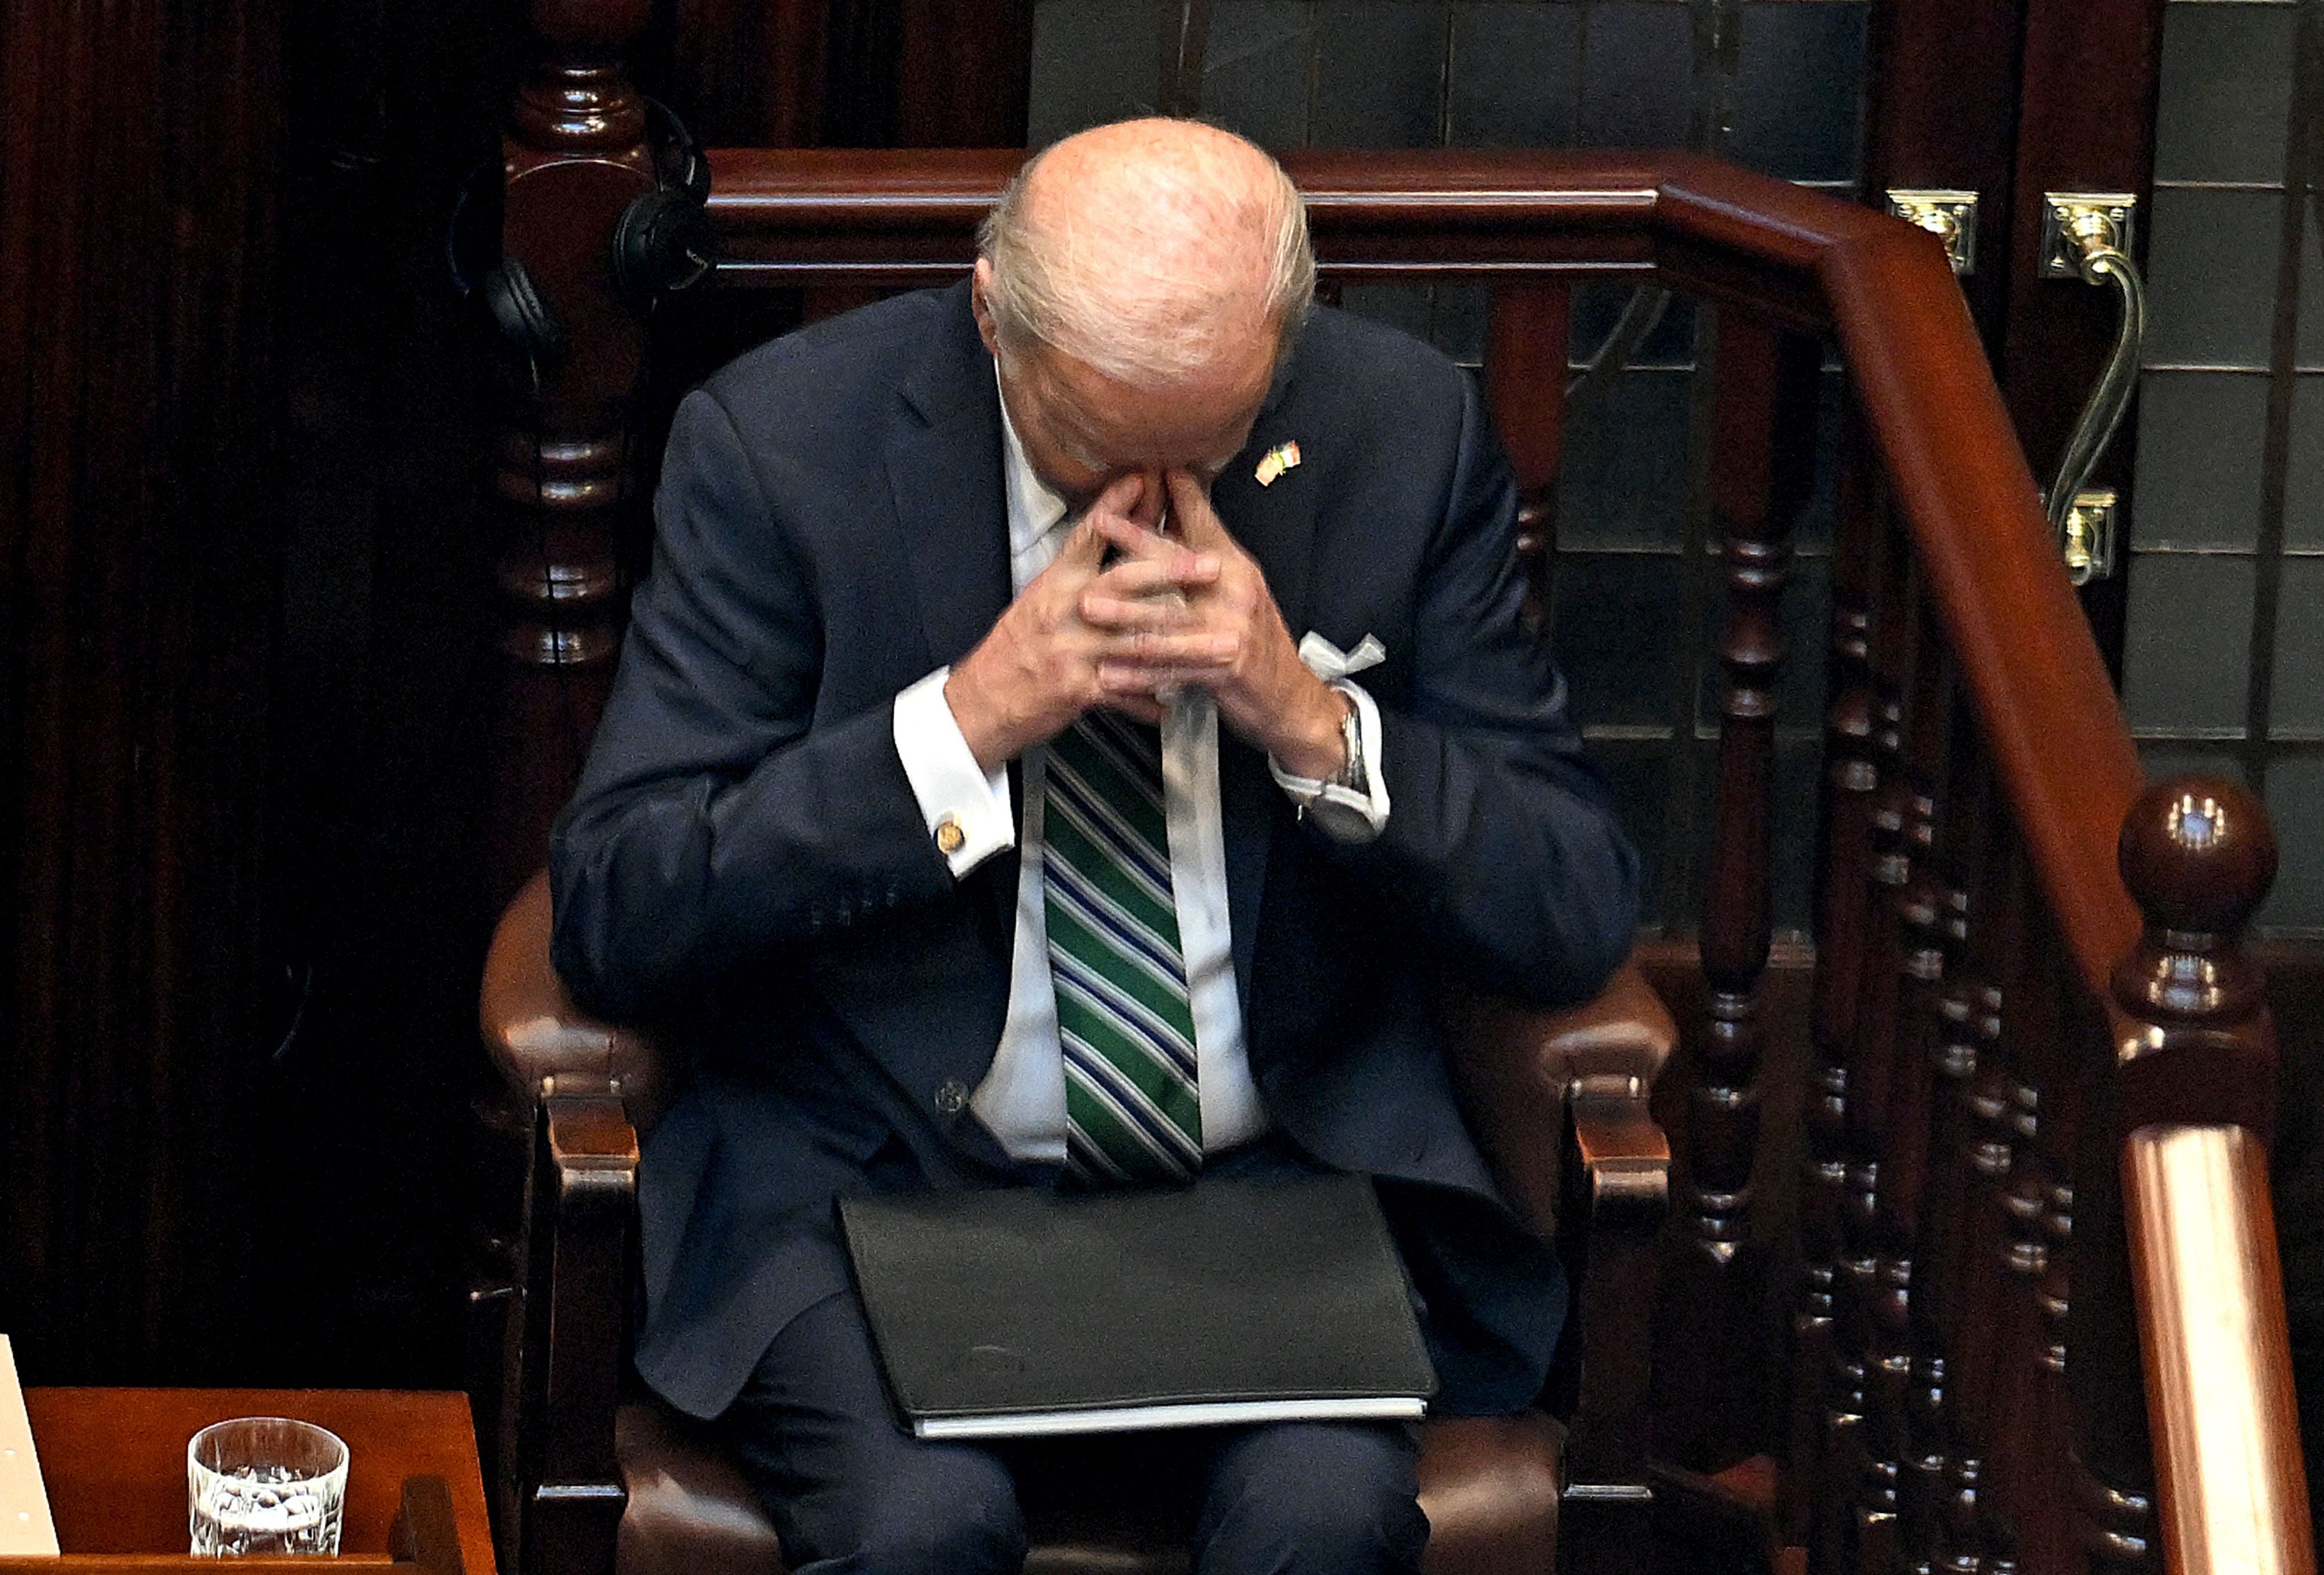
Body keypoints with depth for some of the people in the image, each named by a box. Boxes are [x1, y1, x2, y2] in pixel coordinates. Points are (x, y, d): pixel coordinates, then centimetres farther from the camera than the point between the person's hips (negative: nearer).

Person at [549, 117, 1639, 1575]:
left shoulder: (1408, 432, -1)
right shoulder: (784, 441, -7)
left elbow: (1580, 922, 2)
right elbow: (611, 920, -8)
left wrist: (1311, 719, -15)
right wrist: (967, 719, -18)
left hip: (1281, 1167, 1)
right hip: (880, 1169, -1)